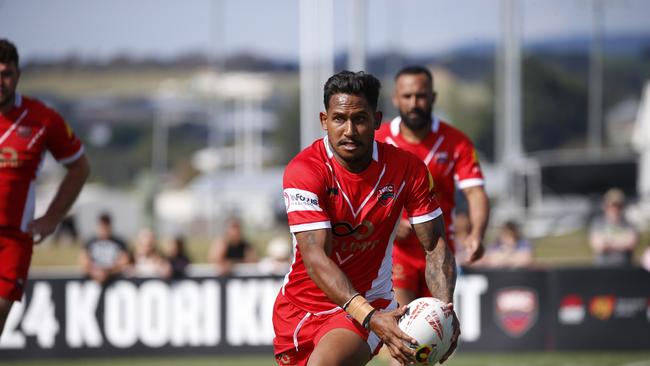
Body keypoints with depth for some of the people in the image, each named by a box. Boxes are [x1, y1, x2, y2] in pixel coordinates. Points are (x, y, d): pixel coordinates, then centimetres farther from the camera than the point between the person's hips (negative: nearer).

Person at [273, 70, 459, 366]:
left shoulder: (408, 169, -11)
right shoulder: (304, 171, -20)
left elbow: (435, 245, -5)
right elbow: (315, 257, -28)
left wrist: (445, 309, -25)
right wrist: (370, 318, -40)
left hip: (368, 302, -1)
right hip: (300, 305, 1)